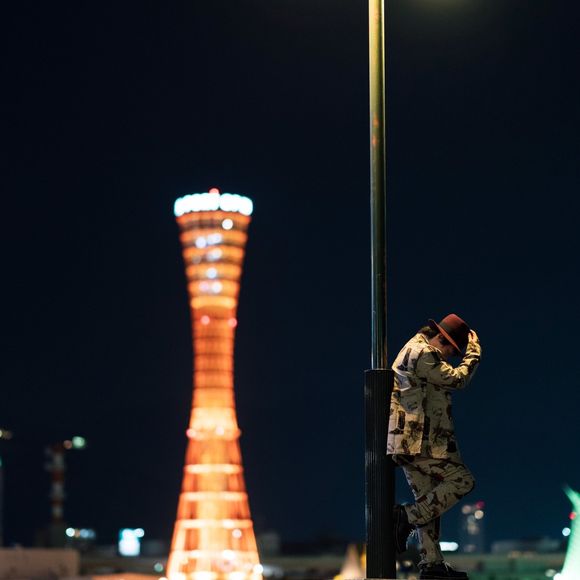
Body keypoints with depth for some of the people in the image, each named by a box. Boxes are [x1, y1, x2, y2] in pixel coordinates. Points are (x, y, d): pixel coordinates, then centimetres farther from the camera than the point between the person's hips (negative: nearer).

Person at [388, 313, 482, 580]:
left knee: (430, 502, 10)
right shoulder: (422, 353, -11)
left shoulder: (414, 351, 24)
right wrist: (474, 352, 1)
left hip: (409, 443, 11)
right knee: (461, 480, -9)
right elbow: (456, 379, -10)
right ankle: (408, 517, -12)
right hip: (419, 440, -11)